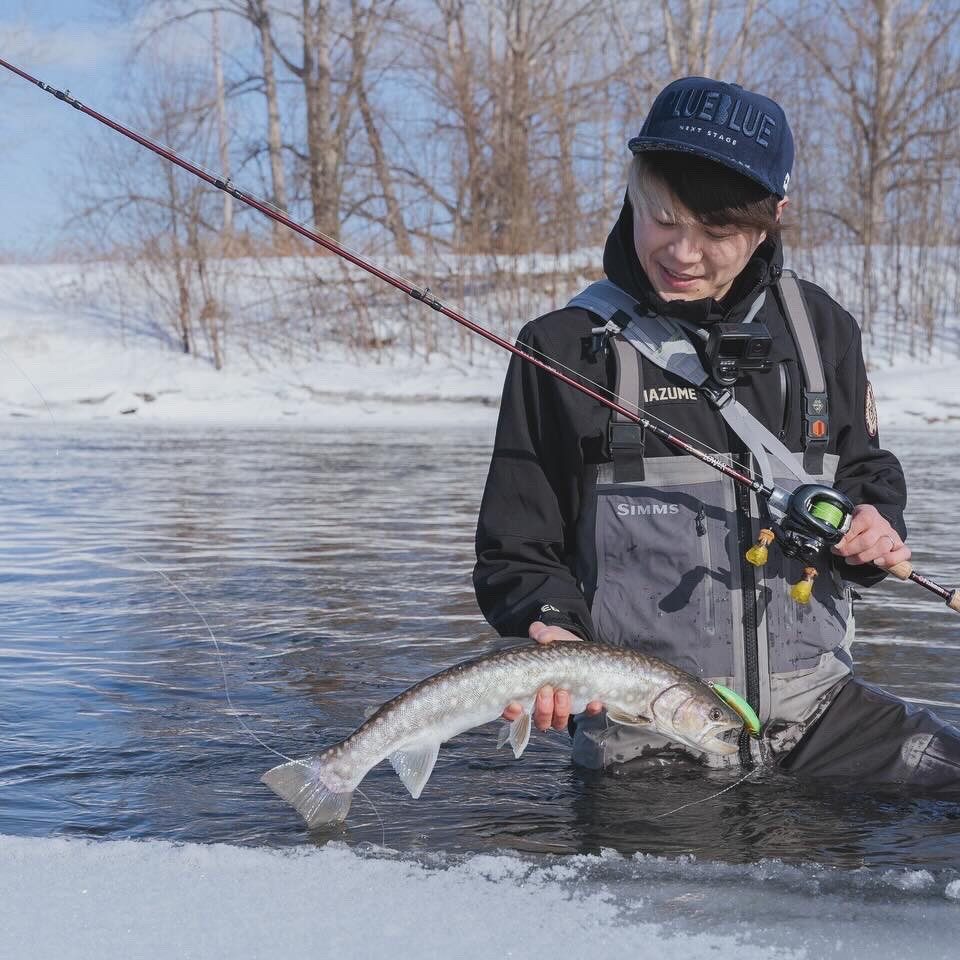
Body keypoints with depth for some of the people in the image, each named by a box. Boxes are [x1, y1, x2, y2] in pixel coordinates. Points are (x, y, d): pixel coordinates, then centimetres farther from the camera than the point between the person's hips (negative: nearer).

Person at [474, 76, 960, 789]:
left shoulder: (820, 330, 8)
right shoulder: (565, 349, -2)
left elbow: (869, 474, 22)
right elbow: (517, 556, 3)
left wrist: (875, 529, -1)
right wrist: (555, 632, -17)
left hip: (814, 707, 4)